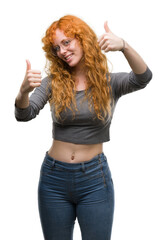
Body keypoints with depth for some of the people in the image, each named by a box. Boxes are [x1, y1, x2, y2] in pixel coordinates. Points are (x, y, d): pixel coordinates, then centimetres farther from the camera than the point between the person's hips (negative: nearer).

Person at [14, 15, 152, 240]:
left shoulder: (109, 82, -4)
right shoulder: (53, 82, 1)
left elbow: (143, 78, -23)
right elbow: (24, 115, -12)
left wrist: (123, 46, -41)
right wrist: (24, 90, -34)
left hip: (94, 179, -2)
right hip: (54, 178, 2)